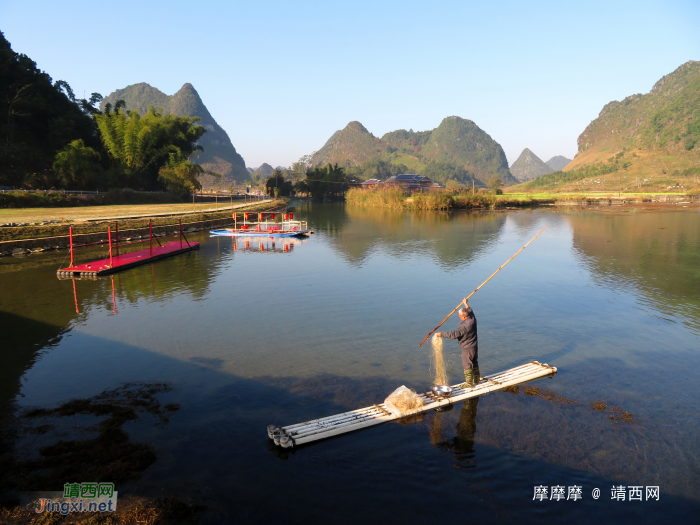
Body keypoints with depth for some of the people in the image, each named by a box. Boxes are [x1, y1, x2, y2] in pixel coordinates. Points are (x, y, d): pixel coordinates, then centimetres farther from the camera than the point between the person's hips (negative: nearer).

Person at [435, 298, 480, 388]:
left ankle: (469, 383, 17)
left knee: (467, 365, 5)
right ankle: (476, 380, 37)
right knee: (475, 363, 22)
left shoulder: (464, 326, -33)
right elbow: (470, 311, 16)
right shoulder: (473, 318, -8)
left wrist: (441, 334, -27)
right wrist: (466, 303, 28)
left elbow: (454, 334, -33)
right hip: (475, 346, 9)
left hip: (468, 348, -9)